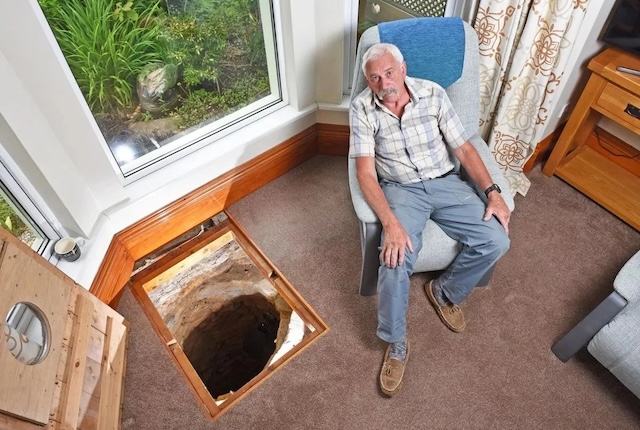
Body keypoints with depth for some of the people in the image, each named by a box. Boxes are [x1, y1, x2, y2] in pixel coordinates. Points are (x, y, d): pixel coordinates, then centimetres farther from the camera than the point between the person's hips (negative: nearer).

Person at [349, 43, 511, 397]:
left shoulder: (432, 93, -3)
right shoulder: (362, 108, -9)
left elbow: (463, 148, 2)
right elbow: (366, 173, -16)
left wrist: (493, 191, -9)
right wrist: (390, 223, -29)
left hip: (445, 182, 3)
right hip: (401, 190, -3)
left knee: (495, 241, -15)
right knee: (395, 260, -27)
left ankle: (444, 291, 14)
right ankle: (396, 345, -3)